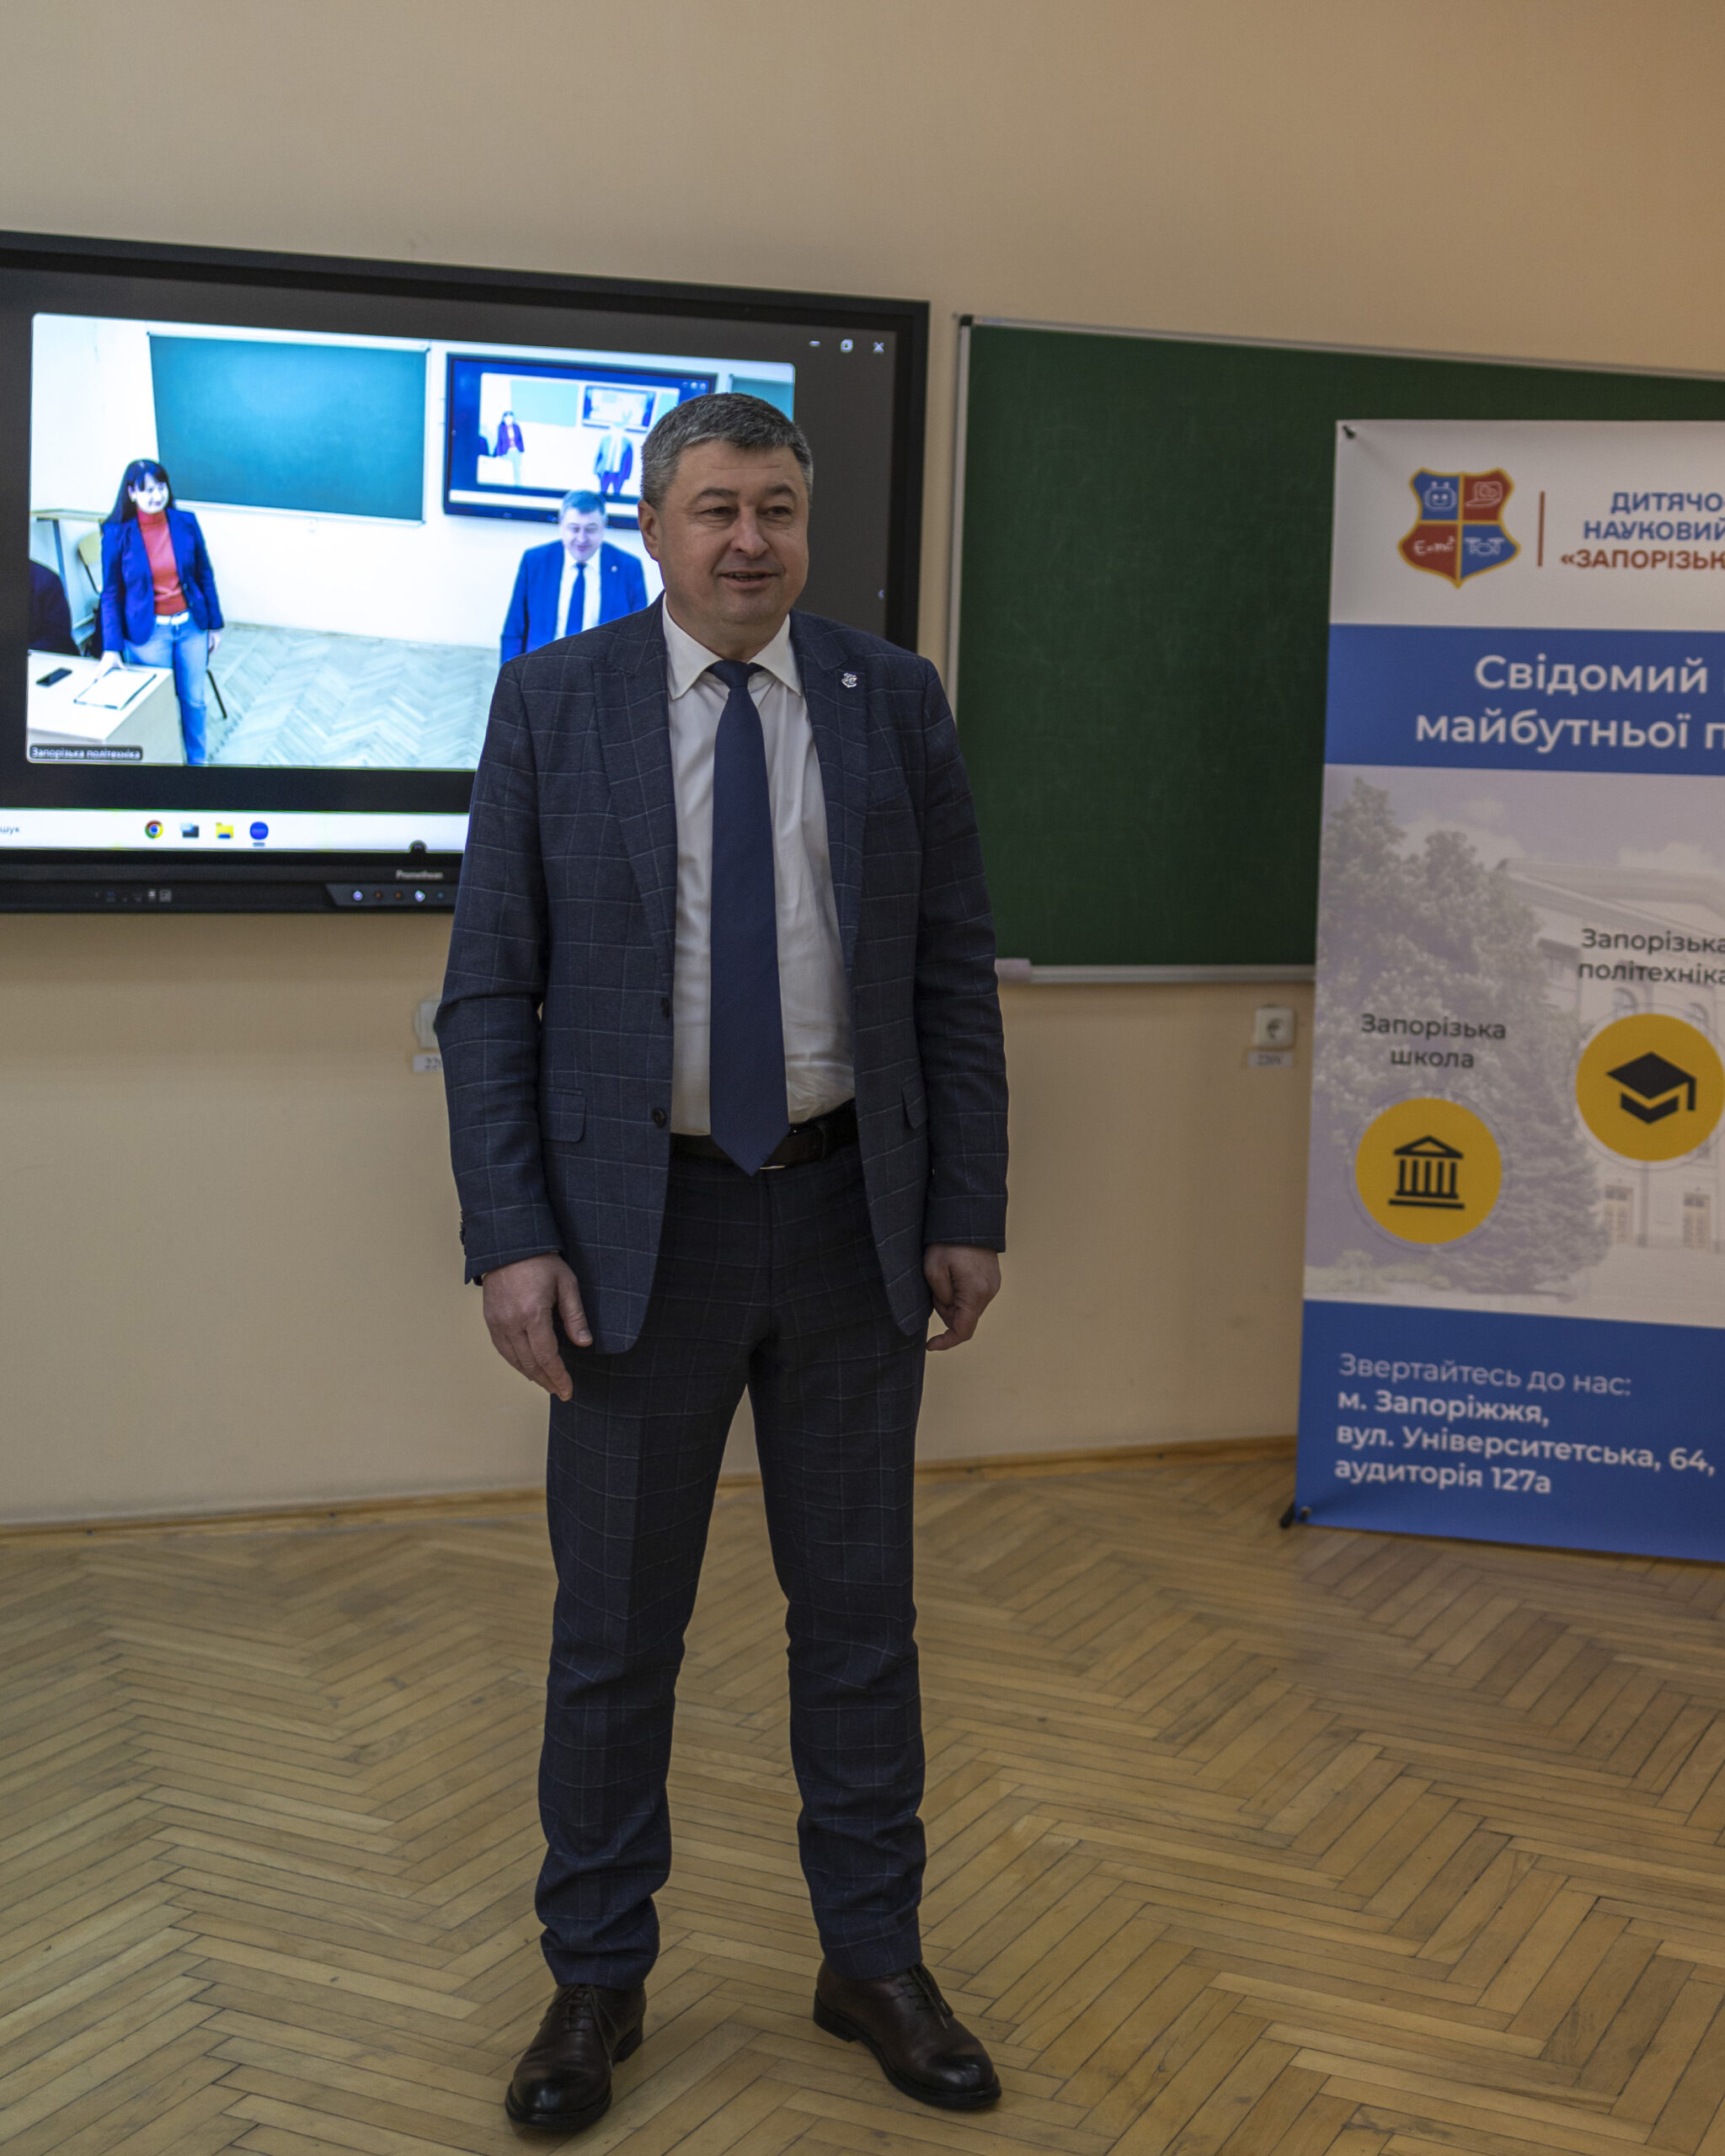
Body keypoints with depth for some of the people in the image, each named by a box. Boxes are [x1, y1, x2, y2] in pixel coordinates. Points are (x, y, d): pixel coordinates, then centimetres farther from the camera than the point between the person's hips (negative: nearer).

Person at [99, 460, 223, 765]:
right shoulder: (117, 533, -11)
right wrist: (112, 648, -11)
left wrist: (215, 624, 6)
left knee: (194, 699, 13)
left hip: (191, 626, 2)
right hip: (148, 633, -2)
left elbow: (205, 576, 4)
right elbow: (111, 593, -6)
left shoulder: (185, 523, -5)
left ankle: (197, 761, 31)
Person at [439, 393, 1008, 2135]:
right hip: (638, 1221, -1)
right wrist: (510, 1237, -11)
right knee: (614, 1625, 9)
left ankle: (873, 1959, 30)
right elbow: (490, 990, -4)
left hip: (851, 1216, 2)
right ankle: (597, 1977, 27)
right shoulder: (551, 703, -3)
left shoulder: (893, 701, 2)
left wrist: (968, 1208, 0)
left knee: (859, 1607, 13)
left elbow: (954, 972, 4)